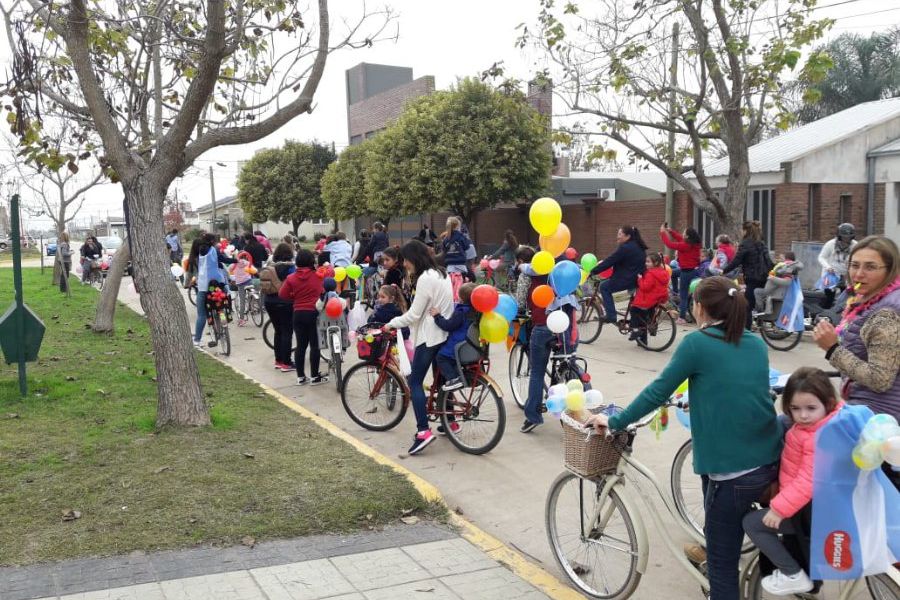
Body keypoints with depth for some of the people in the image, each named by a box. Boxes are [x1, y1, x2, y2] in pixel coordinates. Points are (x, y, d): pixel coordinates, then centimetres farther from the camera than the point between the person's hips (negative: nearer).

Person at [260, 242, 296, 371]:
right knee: (287, 332, 0)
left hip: (269, 302, 6)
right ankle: (286, 363, 0)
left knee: (278, 331, 17)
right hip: (285, 303, -6)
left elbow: (263, 287, 10)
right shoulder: (289, 267, -13)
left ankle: (278, 360, 22)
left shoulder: (269, 267, 4)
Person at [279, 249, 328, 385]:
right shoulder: (318, 276, -7)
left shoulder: (291, 278, -2)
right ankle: (315, 377, 6)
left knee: (301, 345, 10)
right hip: (313, 313, -3)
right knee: (315, 345, 3)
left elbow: (282, 294, -2)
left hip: (298, 314, 3)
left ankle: (300, 377, 14)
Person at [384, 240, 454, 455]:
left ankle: (423, 431, -15)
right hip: (444, 333, 10)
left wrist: (392, 323, -4)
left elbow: (414, 315, -16)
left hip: (429, 336, -10)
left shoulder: (425, 279, -17)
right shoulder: (441, 274, 13)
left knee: (415, 382, -7)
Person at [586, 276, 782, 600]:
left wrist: (615, 421, 3)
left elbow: (657, 392, -8)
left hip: (732, 469, -7)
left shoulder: (697, 343, -10)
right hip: (772, 461, 7)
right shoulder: (757, 344, 10)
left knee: (722, 560, 8)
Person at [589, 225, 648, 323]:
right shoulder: (638, 247, 12)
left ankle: (611, 316, 1)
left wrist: (592, 272, -11)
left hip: (627, 280, -9)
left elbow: (609, 262, -16)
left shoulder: (625, 248, -16)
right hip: (639, 279, 9)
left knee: (604, 287, 5)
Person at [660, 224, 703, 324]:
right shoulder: (696, 244, 2)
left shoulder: (684, 246, -19)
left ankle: (682, 317, 2)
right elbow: (680, 239, 14)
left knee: (683, 295, 1)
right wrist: (671, 231, 18)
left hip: (686, 272, -7)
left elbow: (669, 244, -10)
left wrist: (663, 233, 2)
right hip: (695, 271, 7)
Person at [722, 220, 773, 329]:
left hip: (751, 279, -8)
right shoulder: (761, 244, 13)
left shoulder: (745, 244, -9)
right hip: (763, 278, 8)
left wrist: (723, 270, -5)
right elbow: (768, 261, 15)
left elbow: (736, 261, -13)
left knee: (747, 307, -4)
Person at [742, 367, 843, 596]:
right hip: (812, 502, 10)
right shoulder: (813, 425, -1)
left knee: (752, 522, -6)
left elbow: (808, 481, -32)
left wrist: (780, 508, -29)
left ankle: (793, 576, 1)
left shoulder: (818, 439, -31)